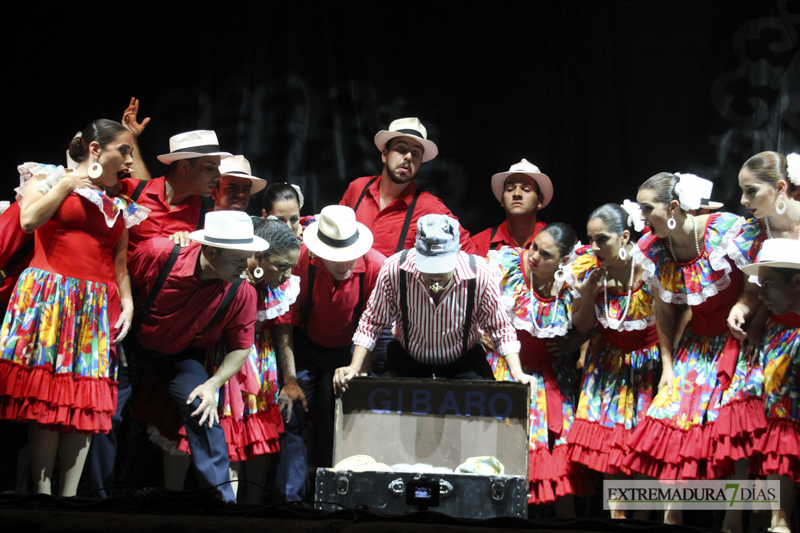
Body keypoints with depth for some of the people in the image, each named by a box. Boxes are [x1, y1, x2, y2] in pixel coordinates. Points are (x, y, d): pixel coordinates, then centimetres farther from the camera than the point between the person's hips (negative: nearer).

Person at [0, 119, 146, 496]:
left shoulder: (120, 207, 21)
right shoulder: (51, 181, 6)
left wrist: (127, 303, 5)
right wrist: (68, 182, -7)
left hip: (96, 307, 5)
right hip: (48, 297, -5)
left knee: (86, 403, -1)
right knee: (46, 398, -11)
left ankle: (70, 495, 1)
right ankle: (42, 493, -9)